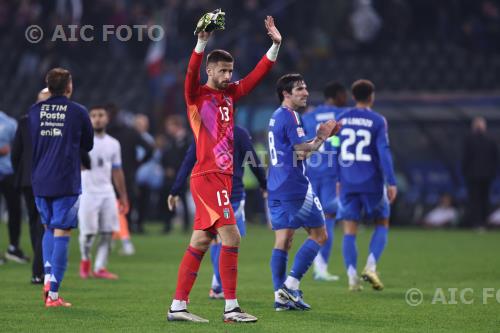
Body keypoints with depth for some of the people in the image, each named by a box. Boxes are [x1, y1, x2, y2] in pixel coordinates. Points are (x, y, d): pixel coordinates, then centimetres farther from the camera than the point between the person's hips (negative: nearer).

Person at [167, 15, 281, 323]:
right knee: (231, 237, -14)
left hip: (223, 176, 8)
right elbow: (191, 73, -23)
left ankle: (178, 306, 12)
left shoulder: (231, 93, 14)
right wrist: (201, 43, -36)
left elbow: (257, 75, 14)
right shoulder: (197, 95, -4)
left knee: (200, 243, 8)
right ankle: (231, 308, -12)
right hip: (207, 176, -8)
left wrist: (275, 44, 4)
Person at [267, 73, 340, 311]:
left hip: (276, 188, 9)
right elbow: (302, 152, -16)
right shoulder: (290, 116, -12)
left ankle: (280, 296, 3)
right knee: (319, 235, 0)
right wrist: (321, 138, -1)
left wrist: (320, 136, 17)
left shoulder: (276, 117, 18)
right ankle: (291, 285, -7)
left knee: (283, 240, 6)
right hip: (294, 187, -9)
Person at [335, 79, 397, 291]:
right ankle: (370, 266, -5)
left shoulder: (341, 119, 6)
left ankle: (352, 277, -10)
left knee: (349, 231, 3)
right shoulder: (377, 121, -4)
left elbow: (335, 152, 10)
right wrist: (391, 183, -10)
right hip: (372, 182, -2)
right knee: (382, 224, 14)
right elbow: (384, 152, -12)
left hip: (347, 184, 2)